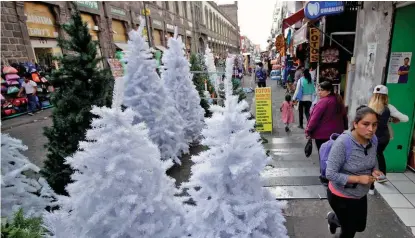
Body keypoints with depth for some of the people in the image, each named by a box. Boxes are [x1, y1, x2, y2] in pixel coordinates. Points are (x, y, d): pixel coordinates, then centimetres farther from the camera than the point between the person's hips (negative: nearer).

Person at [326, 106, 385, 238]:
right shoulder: (343, 142, -30)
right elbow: (330, 174, -28)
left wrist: (375, 171, -12)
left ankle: (333, 218, 52)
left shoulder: (373, 140, -9)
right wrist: (358, 179, -28)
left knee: (360, 227, 26)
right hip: (341, 196, -6)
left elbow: (373, 162, 9)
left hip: (361, 195, 7)